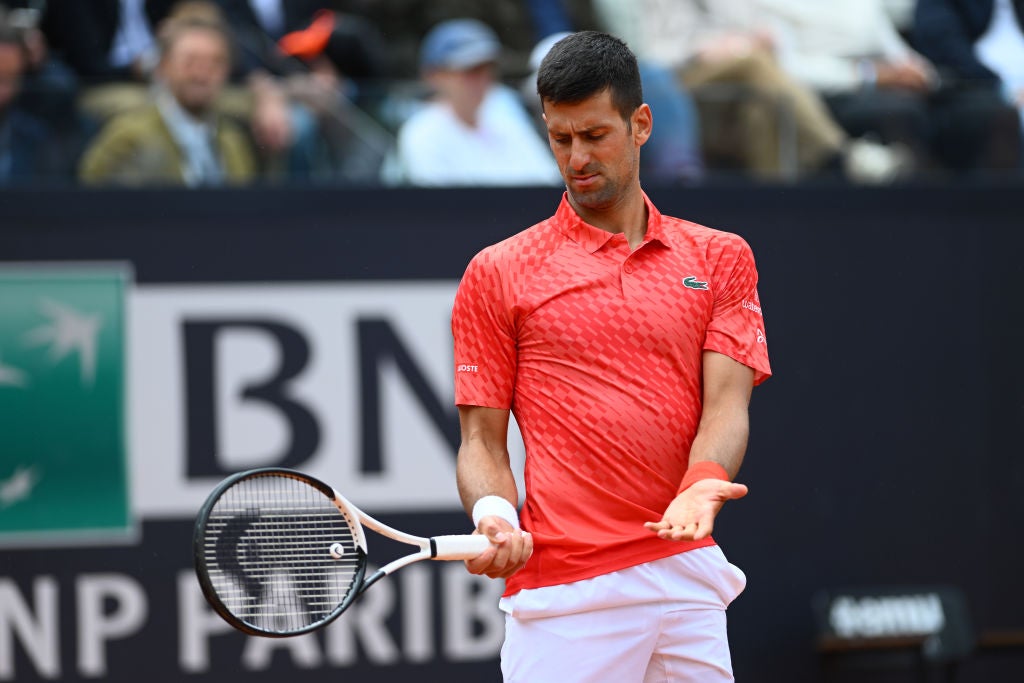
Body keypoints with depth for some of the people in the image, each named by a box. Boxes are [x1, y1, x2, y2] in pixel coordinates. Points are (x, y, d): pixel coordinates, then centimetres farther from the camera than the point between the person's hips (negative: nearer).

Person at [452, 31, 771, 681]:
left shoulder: (721, 259, 12)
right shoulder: (496, 274, 7)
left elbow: (726, 404, 1)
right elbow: (483, 439, 6)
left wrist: (701, 486, -20)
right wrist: (495, 514, -16)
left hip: (688, 572, 2)